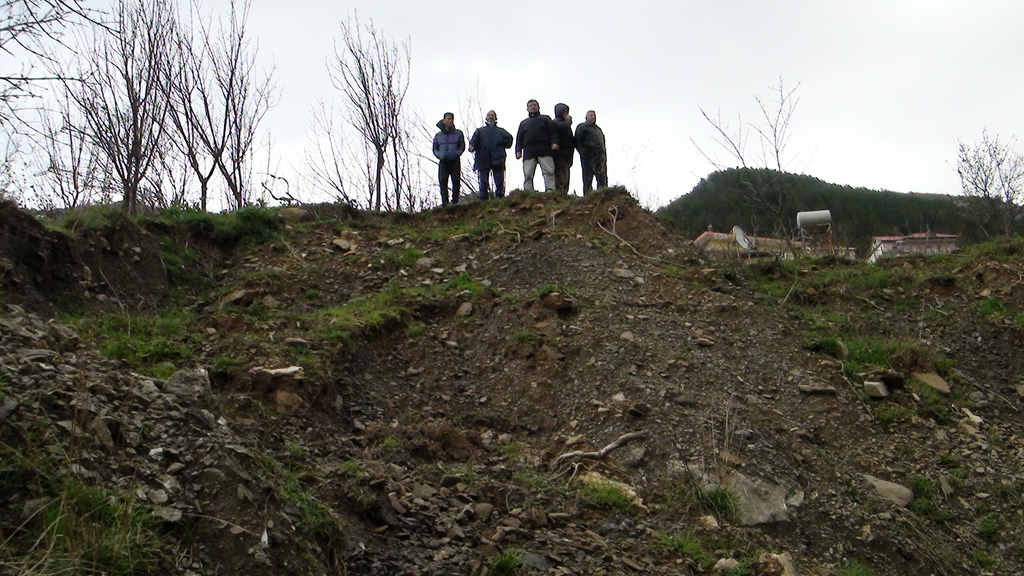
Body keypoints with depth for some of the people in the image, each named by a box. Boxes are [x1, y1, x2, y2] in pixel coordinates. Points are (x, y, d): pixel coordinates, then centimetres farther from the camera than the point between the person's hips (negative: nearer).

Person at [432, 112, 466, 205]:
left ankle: (455, 201, 4)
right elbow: (435, 149, 16)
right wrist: (440, 156, -4)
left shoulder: (458, 133, 8)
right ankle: (444, 201, -9)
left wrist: (456, 154, -7)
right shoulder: (438, 135, 12)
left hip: (455, 161, -1)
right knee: (443, 181, -11)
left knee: (456, 181, -5)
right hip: (443, 162, 1)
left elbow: (462, 147, 11)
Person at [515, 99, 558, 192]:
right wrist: (518, 151, 8)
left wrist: (554, 143, -9)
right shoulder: (523, 123, 32)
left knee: (548, 172, -17)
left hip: (544, 150, -2)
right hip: (528, 151, 2)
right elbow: (519, 138, 25)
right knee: (528, 175, -10)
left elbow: (552, 132, 11)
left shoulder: (545, 119, 23)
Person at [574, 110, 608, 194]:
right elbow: (577, 142, -4)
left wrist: (605, 156, 14)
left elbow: (603, 142, 27)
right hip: (588, 158, -6)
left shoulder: (598, 129, 27)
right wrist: (584, 153, -15)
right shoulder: (582, 127, 5)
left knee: (603, 179, -3)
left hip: (600, 157, 6)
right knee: (588, 179, -5)